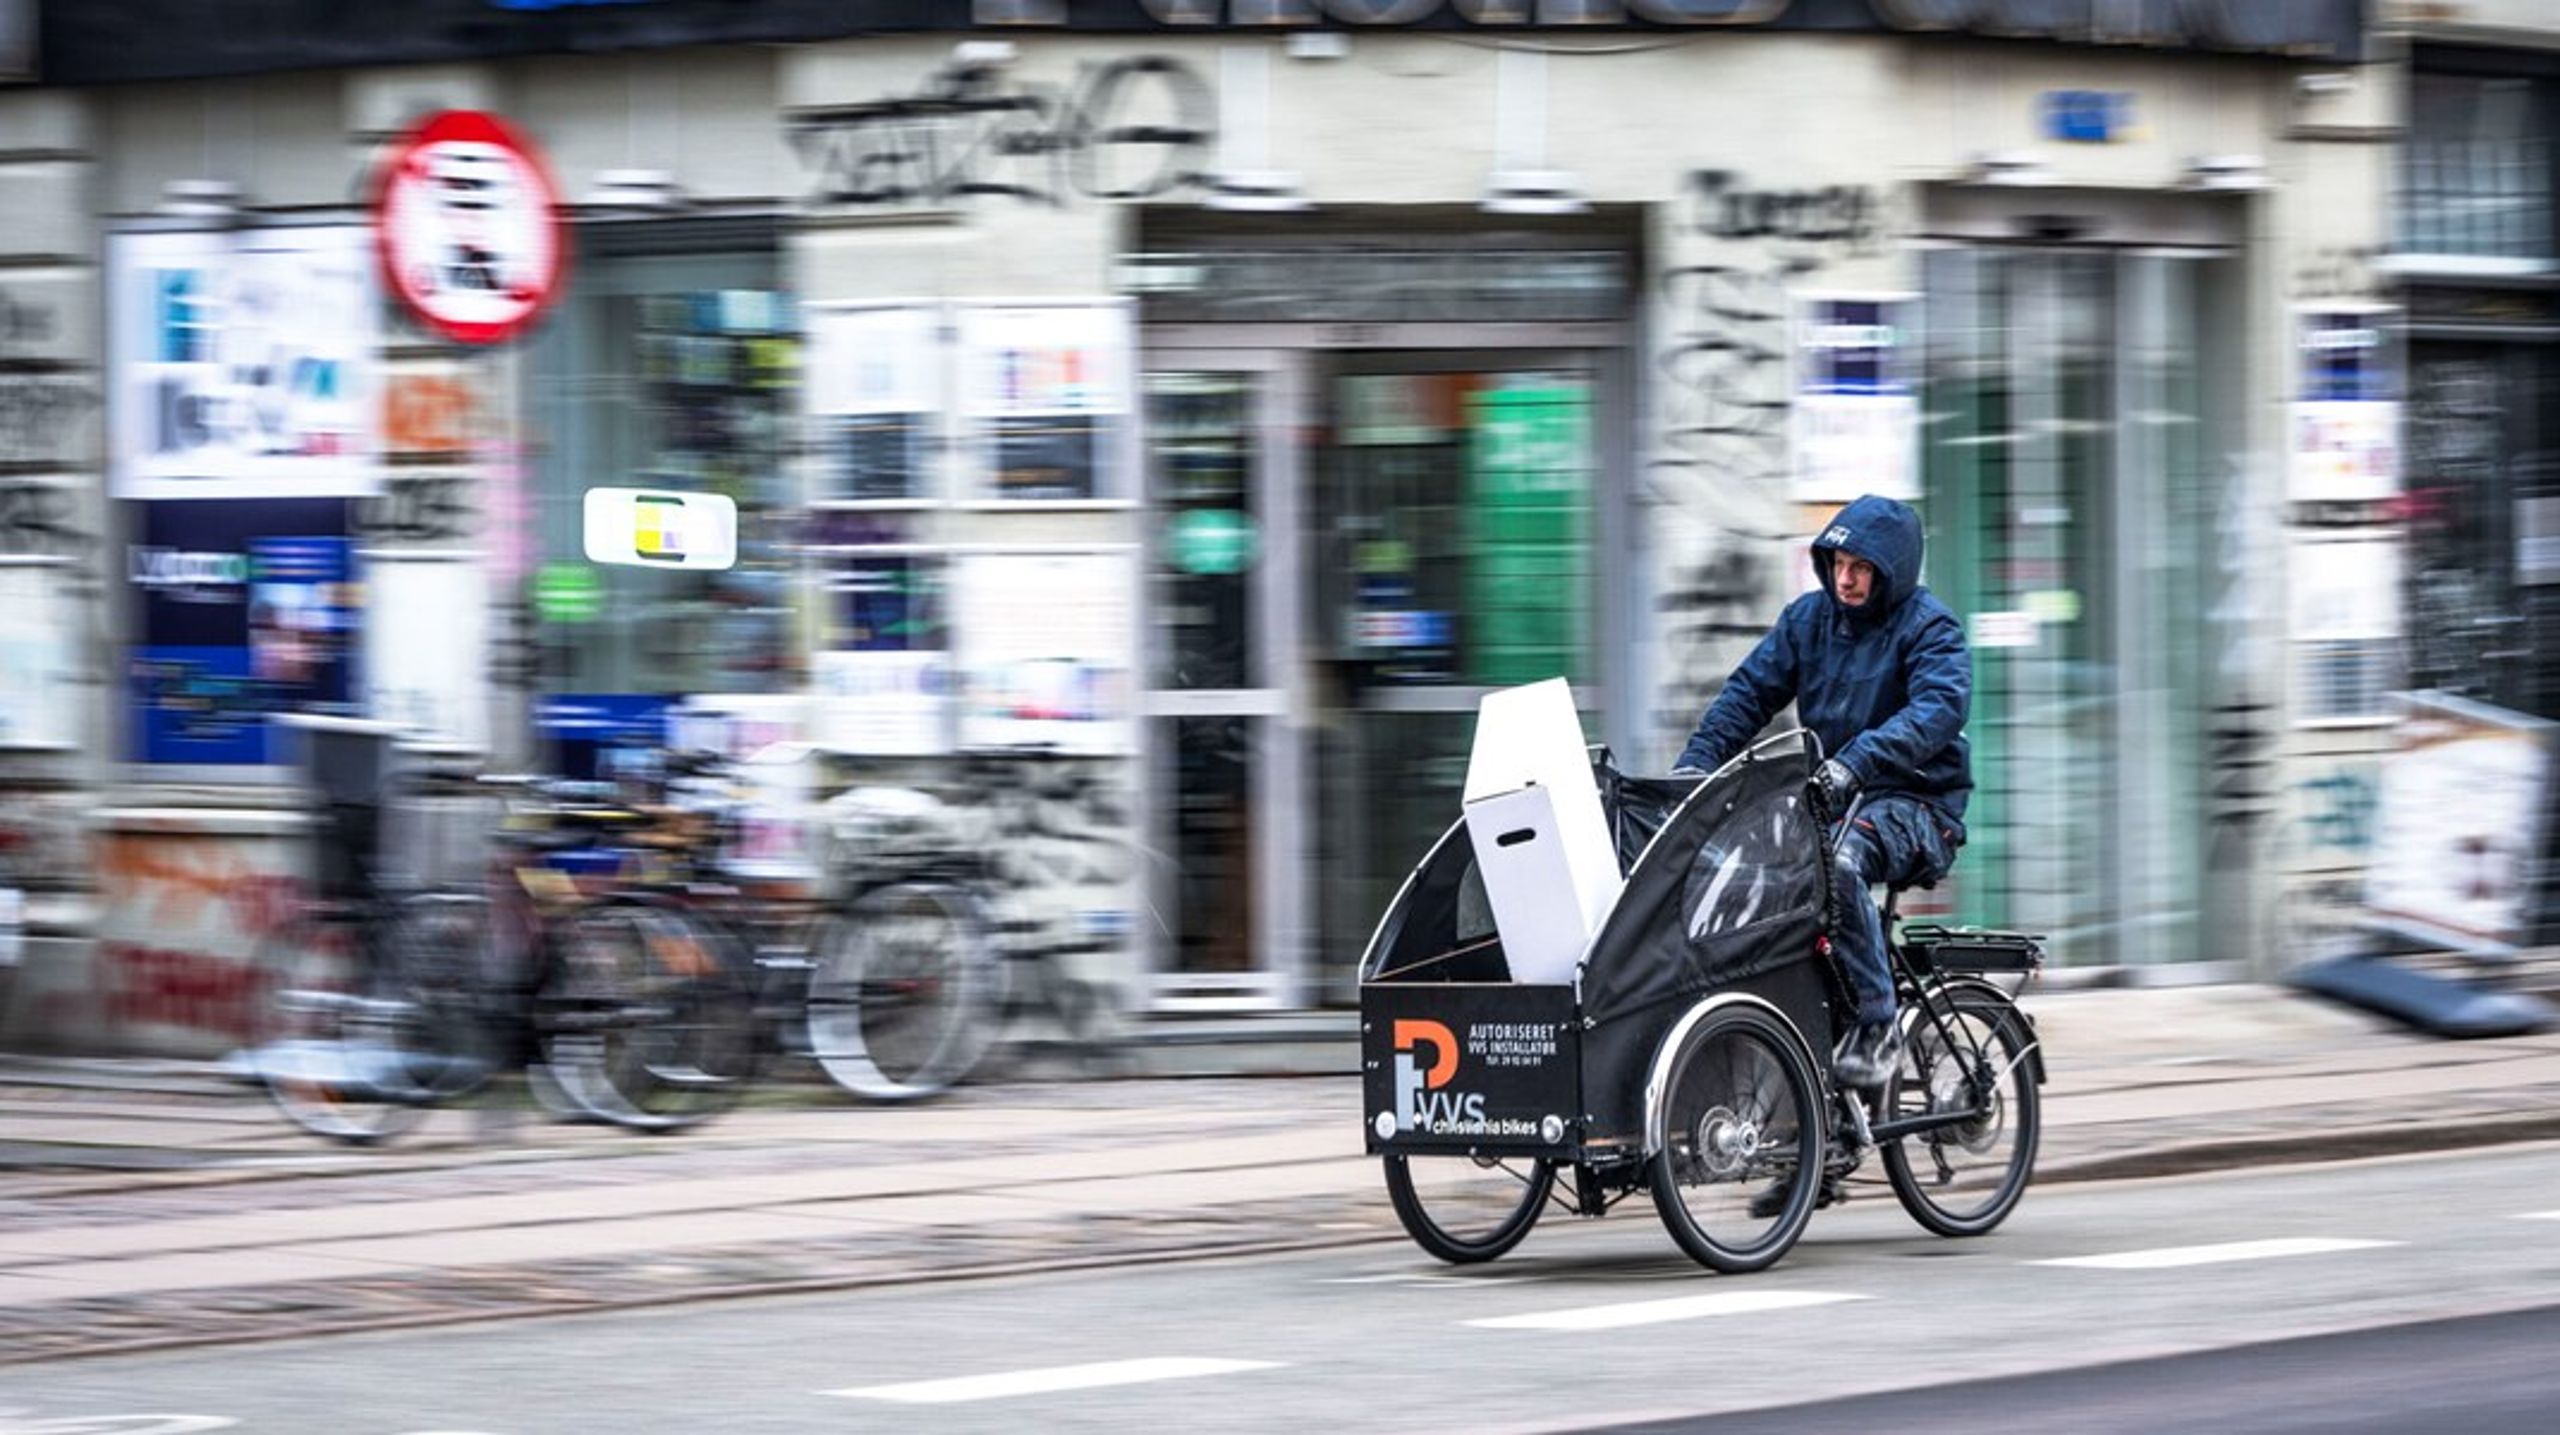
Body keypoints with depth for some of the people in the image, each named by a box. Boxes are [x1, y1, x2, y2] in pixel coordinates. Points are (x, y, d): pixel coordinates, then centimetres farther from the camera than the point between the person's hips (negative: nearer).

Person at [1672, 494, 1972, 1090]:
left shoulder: (1930, 628, -7)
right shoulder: (1808, 618, 10)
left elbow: (1939, 708, -25)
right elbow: (1750, 690, 7)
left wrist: (1854, 762, -40)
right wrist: (1696, 762, -11)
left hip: (1915, 802, -6)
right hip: (1826, 797, 6)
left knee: (1840, 861, -37)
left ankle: (1878, 1025, -28)